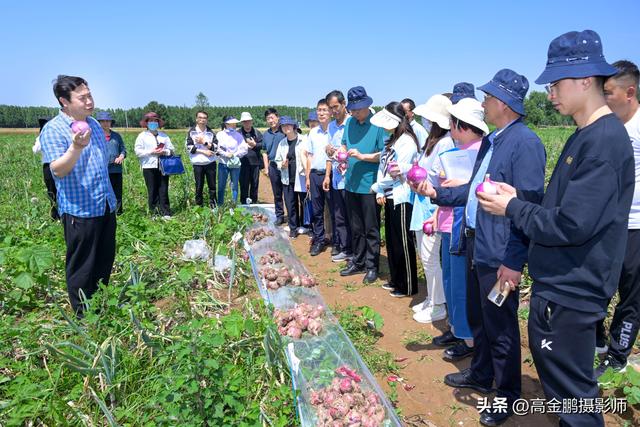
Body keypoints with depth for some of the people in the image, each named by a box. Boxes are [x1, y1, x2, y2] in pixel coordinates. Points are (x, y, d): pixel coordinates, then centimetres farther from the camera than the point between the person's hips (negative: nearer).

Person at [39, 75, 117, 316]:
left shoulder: (94, 124, 10)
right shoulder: (53, 130, -13)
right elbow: (58, 171, -23)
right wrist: (76, 147, -40)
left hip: (106, 206, 8)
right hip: (79, 209, -7)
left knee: (105, 260, 16)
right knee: (81, 265, 4)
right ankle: (83, 314, 19)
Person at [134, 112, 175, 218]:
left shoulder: (164, 135, 16)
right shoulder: (142, 136, 7)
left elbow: (172, 149, 12)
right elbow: (137, 151, -2)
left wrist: (165, 152, -9)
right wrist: (151, 152, -12)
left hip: (163, 166, 2)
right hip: (149, 167, -2)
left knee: (163, 190, 1)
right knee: (152, 190, 0)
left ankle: (165, 212, 4)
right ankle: (154, 212, 9)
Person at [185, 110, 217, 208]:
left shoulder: (211, 132, 6)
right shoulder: (191, 132, 2)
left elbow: (215, 147, -1)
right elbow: (189, 147, -7)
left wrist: (204, 142, -13)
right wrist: (203, 151, -11)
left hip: (210, 163, 1)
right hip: (197, 163, -1)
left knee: (212, 185, 4)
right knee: (199, 186, 4)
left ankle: (213, 205, 13)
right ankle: (199, 206, 14)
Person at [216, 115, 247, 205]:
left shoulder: (238, 135, 6)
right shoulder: (220, 134, 3)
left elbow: (244, 149, -2)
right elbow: (216, 148, -5)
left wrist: (235, 155, -10)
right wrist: (225, 154, -14)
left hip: (235, 163, 1)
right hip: (223, 163, -1)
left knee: (235, 186, 6)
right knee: (221, 186, 4)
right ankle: (220, 206, 13)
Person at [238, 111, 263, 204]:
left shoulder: (257, 132, 11)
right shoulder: (238, 133, 3)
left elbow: (263, 144, 3)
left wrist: (255, 144, -11)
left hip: (255, 162, 2)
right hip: (243, 162, -2)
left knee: (255, 183, 8)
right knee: (244, 184, -1)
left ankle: (254, 202, 19)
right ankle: (244, 202, 8)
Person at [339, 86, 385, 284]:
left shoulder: (378, 124, -11)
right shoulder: (350, 123, 7)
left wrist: (362, 156, -21)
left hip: (370, 184, -6)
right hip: (351, 183, 6)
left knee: (371, 229, 5)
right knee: (356, 228, 16)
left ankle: (372, 266, 17)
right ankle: (358, 262, 30)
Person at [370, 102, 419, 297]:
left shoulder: (407, 142, -15)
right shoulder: (392, 140, 13)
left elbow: (397, 173, -17)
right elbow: (382, 167, 12)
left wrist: (377, 187, -5)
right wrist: (380, 193, 1)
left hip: (402, 199, -9)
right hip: (389, 197, 9)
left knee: (403, 244, 0)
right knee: (391, 241, 17)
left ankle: (408, 286, 13)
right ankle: (395, 280, 30)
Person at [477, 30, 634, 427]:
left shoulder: (604, 140, -22)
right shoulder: (586, 135, 9)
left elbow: (571, 225, -25)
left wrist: (512, 209, -13)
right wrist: (519, 194, 2)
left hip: (572, 292, -10)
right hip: (559, 284, 10)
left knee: (572, 392, 6)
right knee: (555, 373, 25)